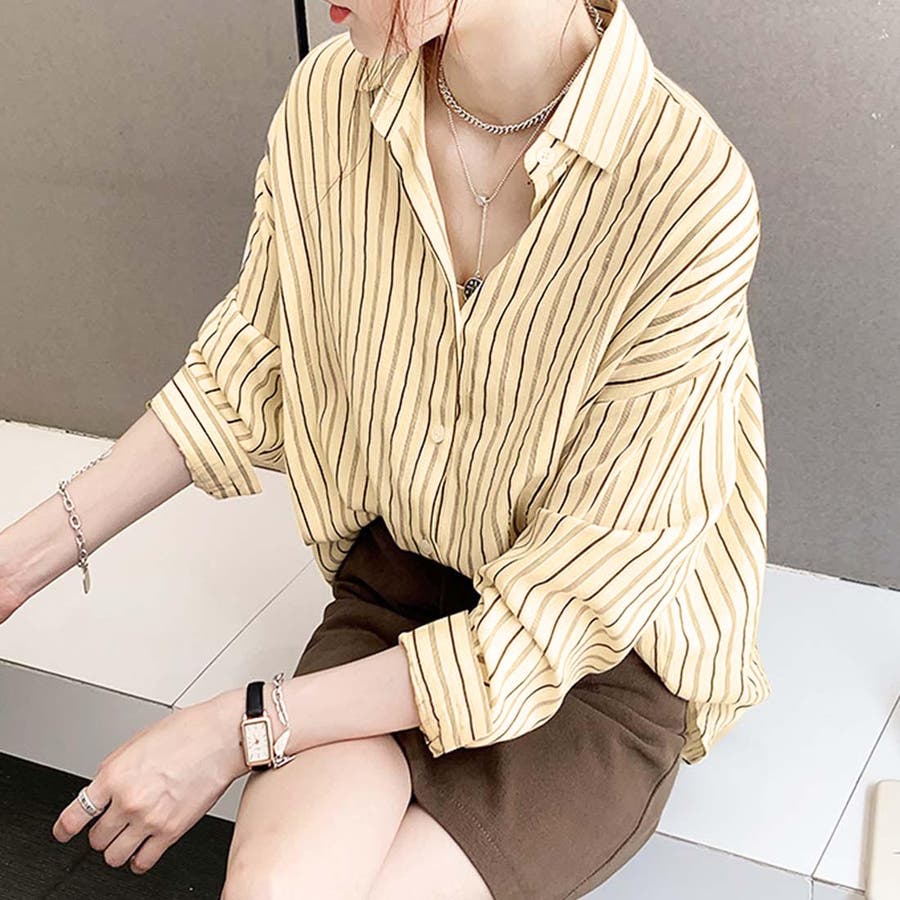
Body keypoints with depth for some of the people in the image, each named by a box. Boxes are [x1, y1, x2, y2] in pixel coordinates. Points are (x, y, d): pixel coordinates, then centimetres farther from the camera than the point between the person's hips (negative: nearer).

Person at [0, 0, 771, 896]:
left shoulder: (688, 193, -25)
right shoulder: (330, 97, -10)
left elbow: (569, 611, -21)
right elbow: (244, 377, 5)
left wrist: (240, 730, -20)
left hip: (600, 665, -2)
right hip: (394, 586, 3)